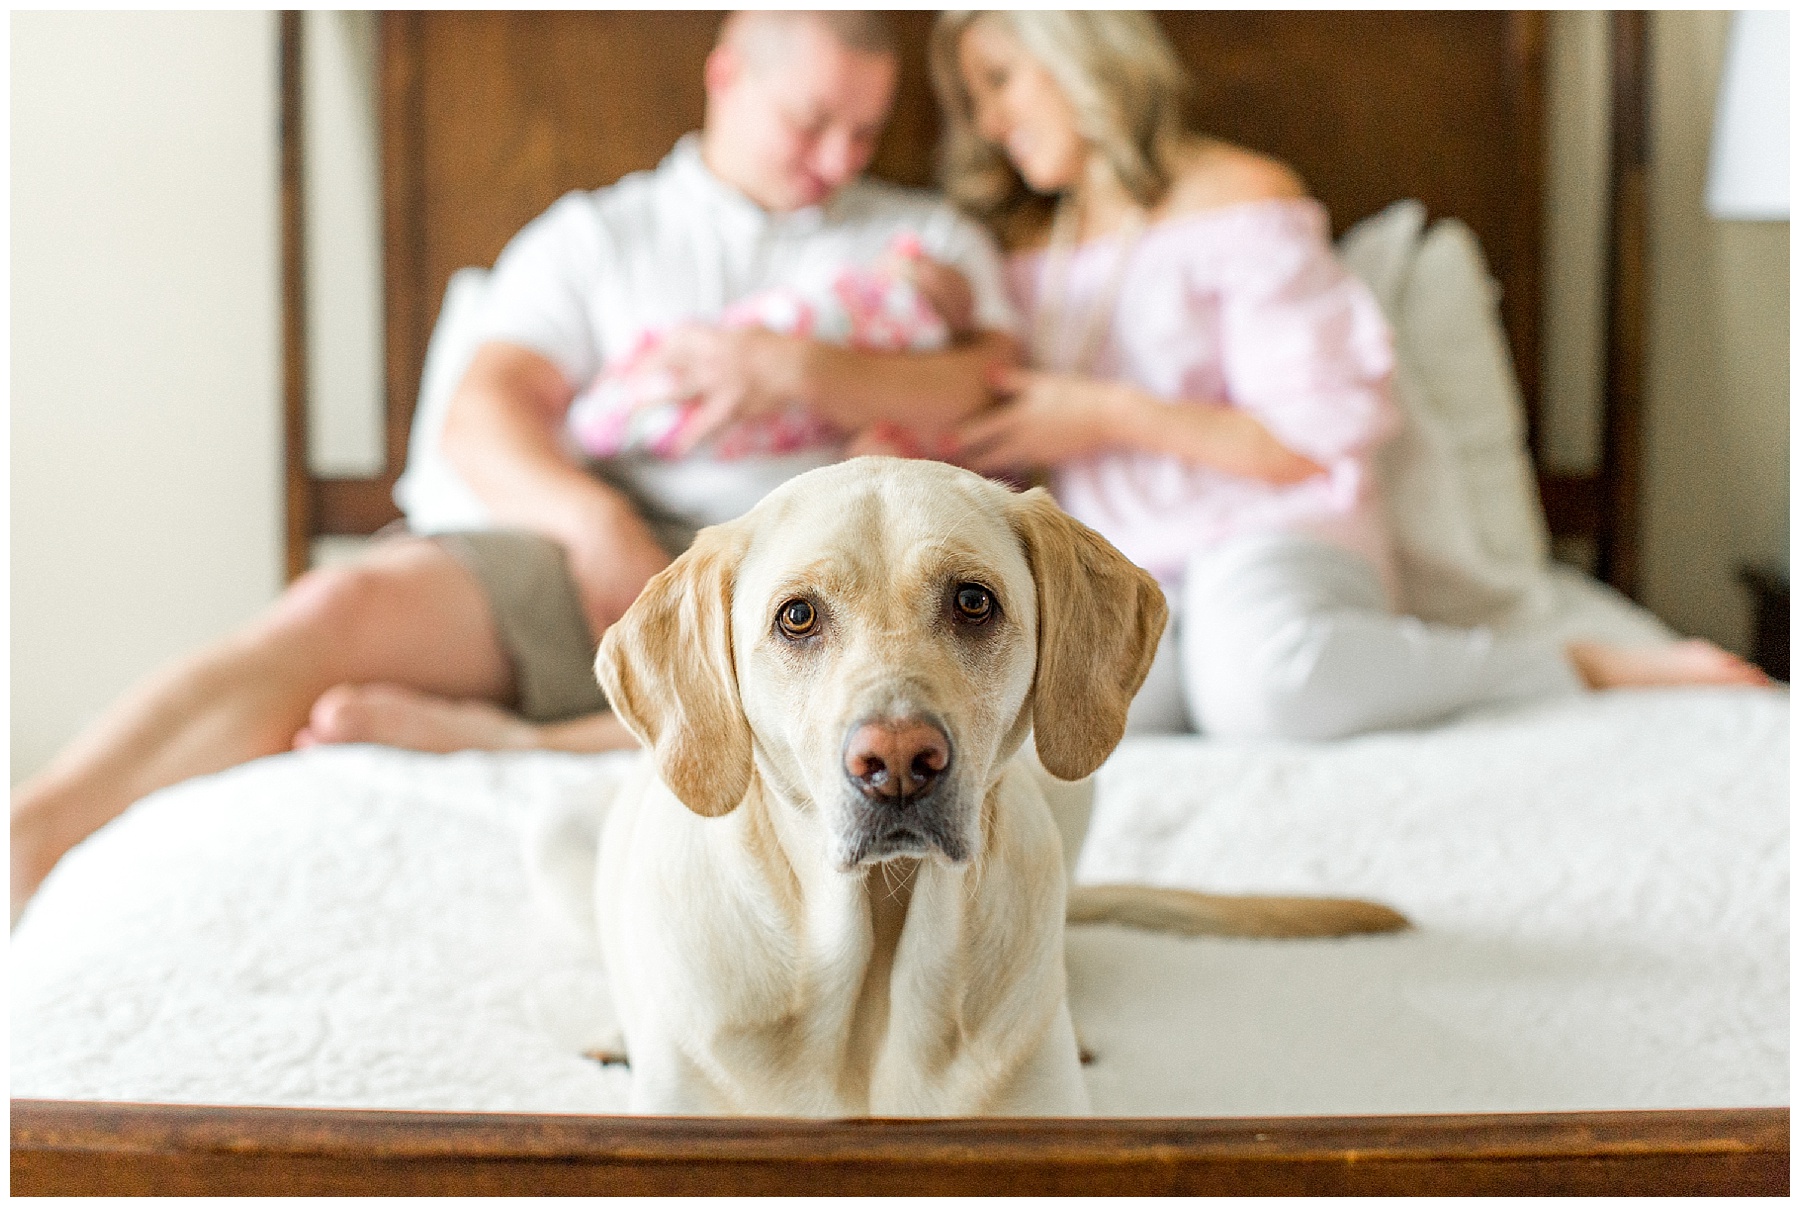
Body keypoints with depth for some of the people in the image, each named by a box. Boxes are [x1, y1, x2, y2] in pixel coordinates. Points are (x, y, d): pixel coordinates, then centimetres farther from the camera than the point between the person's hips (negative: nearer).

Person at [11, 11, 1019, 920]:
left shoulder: (925, 240, 22)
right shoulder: (595, 234, 20)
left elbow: (998, 397, 5)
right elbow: (485, 418, 6)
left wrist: (803, 370, -9)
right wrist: (594, 520, -15)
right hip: (610, 550, 0)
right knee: (345, 607, -27)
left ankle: (513, 748, -38)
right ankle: (22, 850, -35)